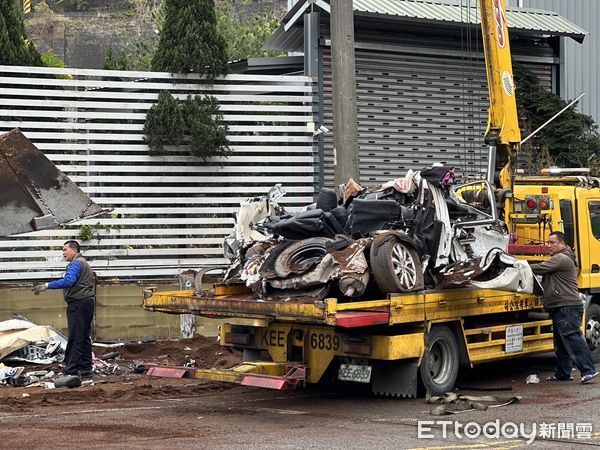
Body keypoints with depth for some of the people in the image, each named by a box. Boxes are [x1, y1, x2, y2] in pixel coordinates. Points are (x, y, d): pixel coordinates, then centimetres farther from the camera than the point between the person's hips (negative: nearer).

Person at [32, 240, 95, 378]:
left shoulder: (76, 264, -11)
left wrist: (47, 285, -27)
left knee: (75, 337, -10)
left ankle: (71, 368, -11)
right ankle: (85, 368, 14)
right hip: (87, 303, 11)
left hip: (78, 303, -11)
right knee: (84, 337, 11)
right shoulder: (83, 263, 23)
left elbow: (68, 281, -27)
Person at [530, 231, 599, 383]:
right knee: (561, 343, 14)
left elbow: (540, 268, -16)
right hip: (560, 308, 11)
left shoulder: (561, 258, -12)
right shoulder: (558, 259, 23)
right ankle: (562, 373, 19)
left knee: (573, 339, -14)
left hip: (568, 307, -11)